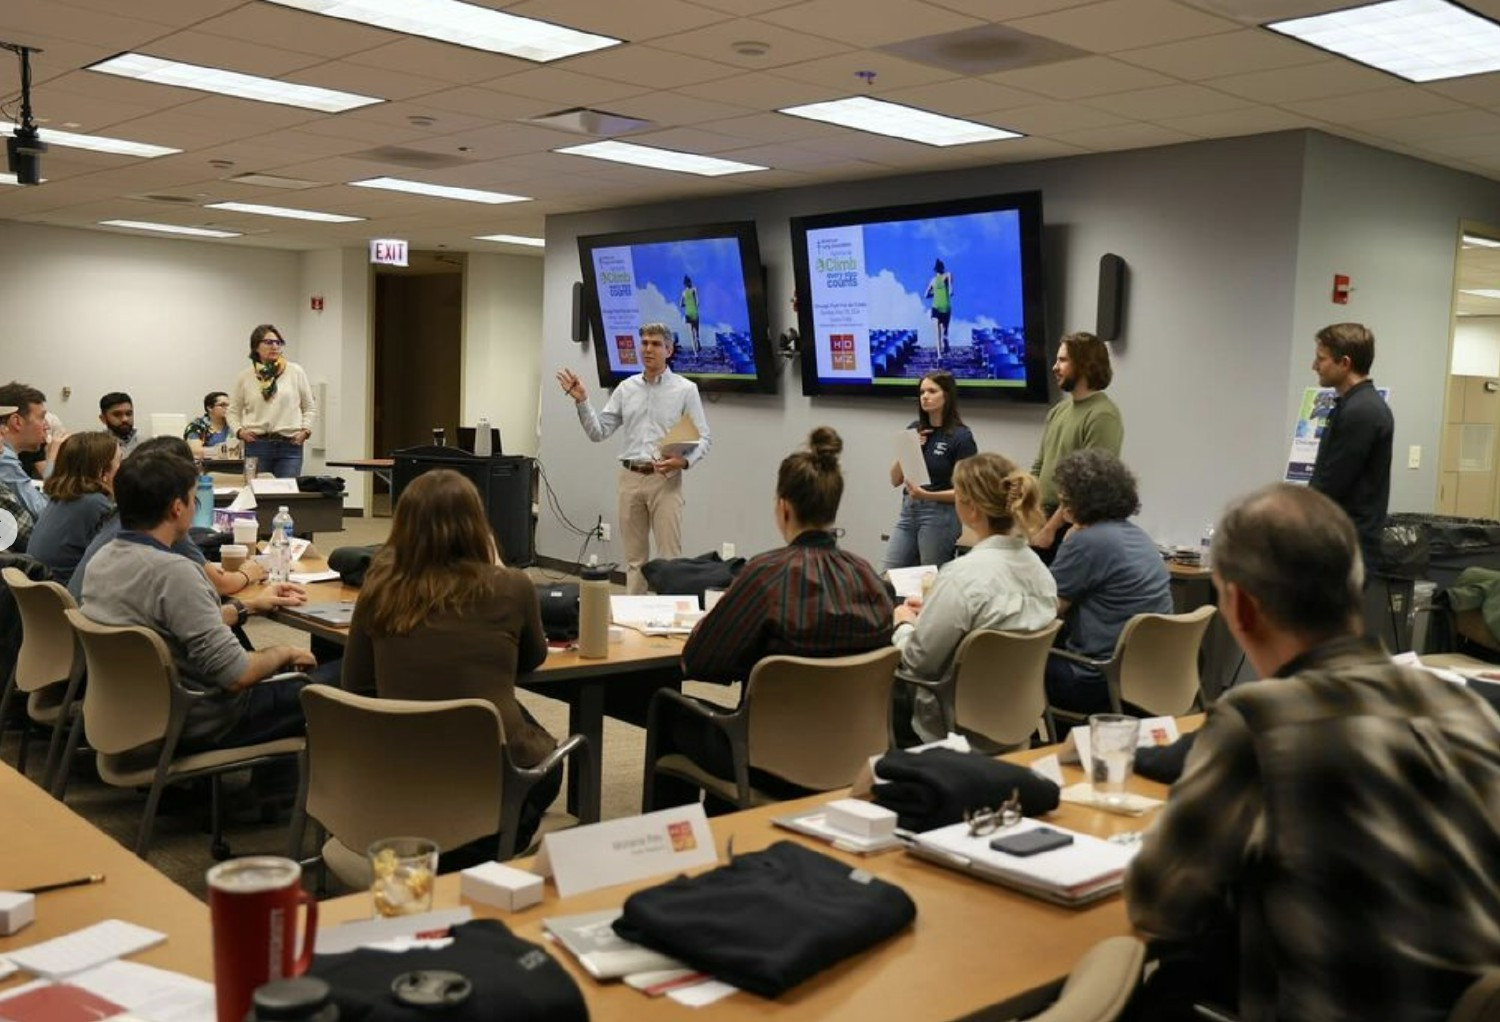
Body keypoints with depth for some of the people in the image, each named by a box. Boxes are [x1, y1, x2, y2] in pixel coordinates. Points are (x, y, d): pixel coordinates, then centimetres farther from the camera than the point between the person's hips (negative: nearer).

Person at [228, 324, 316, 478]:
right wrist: (239, 430, -1)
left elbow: (310, 407, 12)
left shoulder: (295, 372, 6)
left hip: (290, 445, 0)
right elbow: (233, 411, 15)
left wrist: (305, 430, -1)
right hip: (256, 445, 0)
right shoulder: (244, 377, 7)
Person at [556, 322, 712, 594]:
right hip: (630, 478, 4)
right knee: (634, 556, 10)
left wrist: (684, 461, -22)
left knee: (669, 557, -5)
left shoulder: (685, 389, -1)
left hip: (665, 480, -4)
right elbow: (598, 432, 7)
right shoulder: (626, 388, 9)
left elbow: (703, 439, -3)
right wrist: (582, 401, -6)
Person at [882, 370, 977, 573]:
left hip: (940, 515, -5)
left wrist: (927, 495, -22)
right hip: (908, 511, 5)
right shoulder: (915, 429, 7)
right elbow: (895, 480, 8)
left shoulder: (960, 436, -8)